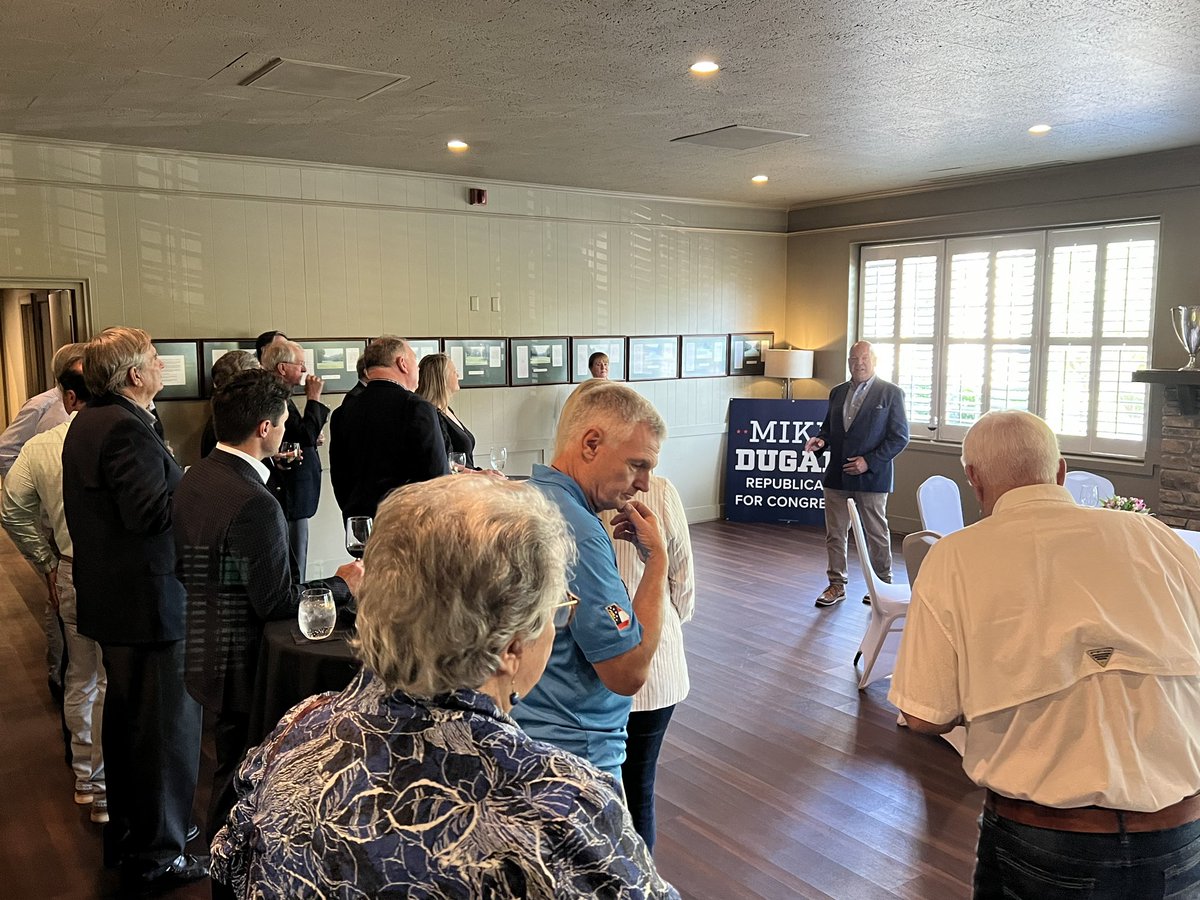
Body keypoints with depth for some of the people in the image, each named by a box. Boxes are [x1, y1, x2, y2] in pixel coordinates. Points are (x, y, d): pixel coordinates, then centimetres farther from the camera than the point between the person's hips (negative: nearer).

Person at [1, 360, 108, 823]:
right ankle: (106, 791, 13)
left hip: (70, 574, 5)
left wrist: (47, 564, 16)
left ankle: (84, 776, 35)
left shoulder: (40, 447, 0)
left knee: (80, 679, 20)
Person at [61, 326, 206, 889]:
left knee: (124, 717, 22)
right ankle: (157, 856, 13)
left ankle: (126, 832, 37)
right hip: (148, 602, -11)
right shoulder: (128, 428, -20)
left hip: (110, 597, 11)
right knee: (167, 726, 1)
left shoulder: (86, 423, 12)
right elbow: (149, 512, -28)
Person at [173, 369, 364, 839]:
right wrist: (343, 585, -9)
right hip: (240, 664, -9)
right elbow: (277, 602, -23)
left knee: (231, 766, 24)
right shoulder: (254, 503, -26)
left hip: (204, 652, 9)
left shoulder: (193, 479, 3)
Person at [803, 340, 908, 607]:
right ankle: (837, 585, 19)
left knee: (877, 534, 7)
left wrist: (869, 461, -15)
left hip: (871, 477, -5)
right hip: (837, 476, 5)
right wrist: (820, 440, -3)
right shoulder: (837, 392, 12)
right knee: (835, 534, 8)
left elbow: (900, 437, -6)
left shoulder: (891, 393, -4)